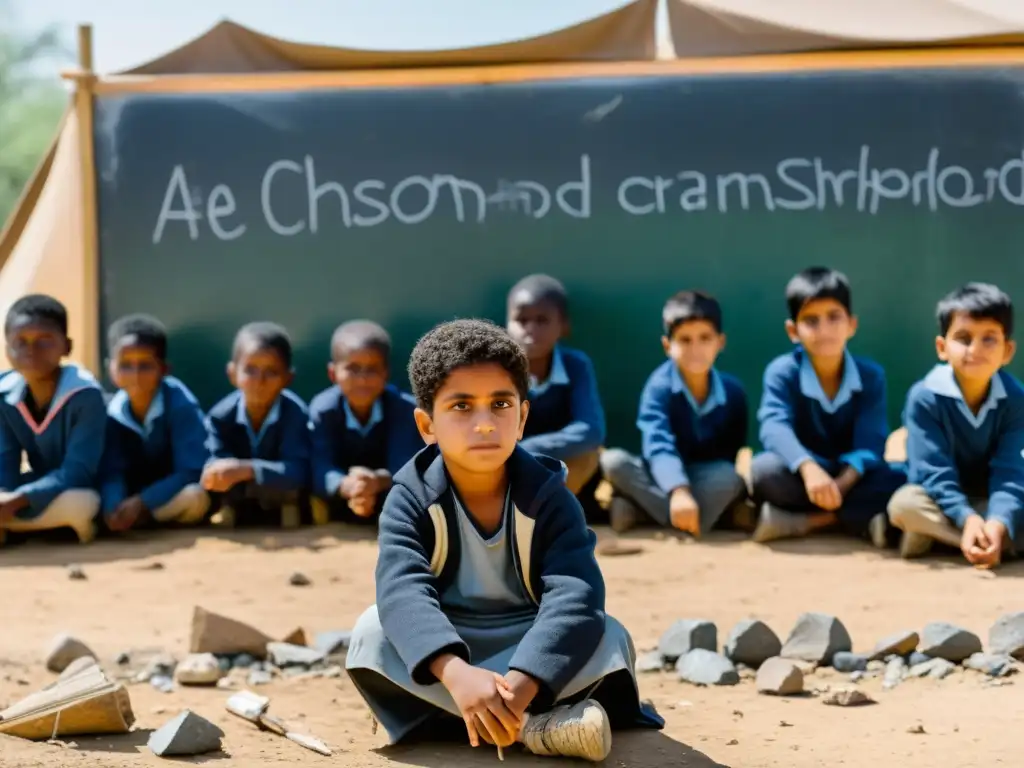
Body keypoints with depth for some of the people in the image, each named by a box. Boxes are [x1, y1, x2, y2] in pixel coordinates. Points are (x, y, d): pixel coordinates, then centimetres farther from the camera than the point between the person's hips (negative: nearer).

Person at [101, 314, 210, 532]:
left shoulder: (181, 404, -23)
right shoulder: (113, 413, -10)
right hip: (135, 500, 3)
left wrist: (141, 502, -32)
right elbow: (111, 472, -14)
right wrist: (114, 507, -36)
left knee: (194, 496, -37)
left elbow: (192, 472, -26)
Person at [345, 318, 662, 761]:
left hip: (528, 652, -1)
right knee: (373, 633, -30)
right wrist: (456, 673, -53)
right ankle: (536, 725, -33)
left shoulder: (548, 496, -15)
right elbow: (401, 592, -33)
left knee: (609, 639, -27)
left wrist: (521, 684, -49)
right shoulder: (411, 498, -14)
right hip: (444, 653, 1)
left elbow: (575, 596, -30)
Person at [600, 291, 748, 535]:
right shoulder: (659, 387, -20)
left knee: (731, 476, -32)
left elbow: (735, 453, 0)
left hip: (709, 479, 1)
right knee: (613, 461, -30)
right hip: (665, 480, -1)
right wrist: (679, 492, -53)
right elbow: (659, 447, -36)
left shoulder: (733, 391, -8)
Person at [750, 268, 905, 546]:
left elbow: (870, 442, -17)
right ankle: (862, 517, -28)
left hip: (850, 478, 2)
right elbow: (775, 427, -30)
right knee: (764, 470, -34)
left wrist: (841, 483, -38)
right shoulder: (782, 372, -11)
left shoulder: (871, 375, -6)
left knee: (900, 480, -28)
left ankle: (799, 521, -29)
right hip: (800, 477, -2)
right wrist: (809, 468, -50)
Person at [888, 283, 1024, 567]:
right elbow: (934, 470, -22)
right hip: (941, 499, -2)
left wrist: (997, 524, -38)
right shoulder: (925, 396, -18)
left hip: (989, 498, 2)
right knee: (904, 503, -34)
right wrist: (967, 518, -39)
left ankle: (934, 532, -20)